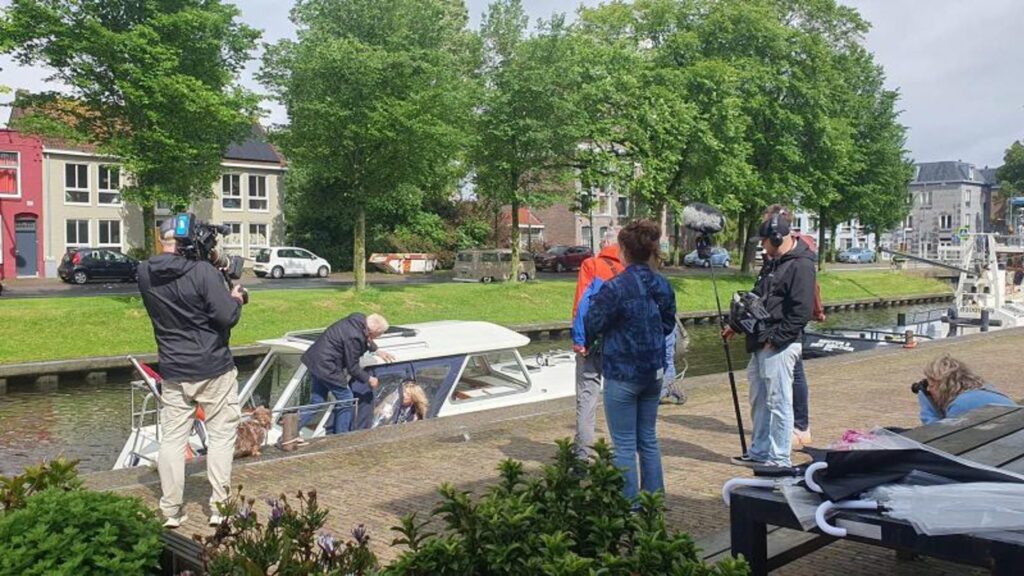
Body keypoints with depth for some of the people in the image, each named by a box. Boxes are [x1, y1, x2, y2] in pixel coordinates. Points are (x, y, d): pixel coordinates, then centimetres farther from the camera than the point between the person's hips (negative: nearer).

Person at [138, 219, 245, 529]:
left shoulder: (145, 274, -1)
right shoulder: (203, 271, -18)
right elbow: (226, 317, -21)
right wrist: (236, 299, 0)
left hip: (173, 372, 4)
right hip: (214, 369, -4)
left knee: (172, 438, 10)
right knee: (221, 435, 8)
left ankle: (171, 510, 14)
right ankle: (219, 506, 11)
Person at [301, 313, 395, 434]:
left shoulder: (359, 319, -3)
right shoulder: (354, 338, -29)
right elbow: (352, 367, -17)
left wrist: (376, 350, 21)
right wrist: (369, 379, -4)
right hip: (327, 367, -10)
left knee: (317, 400, 15)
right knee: (346, 399, 2)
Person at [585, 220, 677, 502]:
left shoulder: (614, 288, -19)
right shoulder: (663, 286, 1)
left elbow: (592, 325, -13)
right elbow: (668, 325, 11)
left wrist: (586, 343, 8)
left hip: (622, 375, -6)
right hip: (654, 372, 7)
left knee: (624, 445, 4)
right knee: (648, 439, 18)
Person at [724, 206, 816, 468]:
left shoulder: (801, 265, -13)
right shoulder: (774, 262, 17)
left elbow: (801, 312, -19)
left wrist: (775, 338, -19)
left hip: (781, 346, -10)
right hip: (761, 344, 10)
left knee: (779, 402, -2)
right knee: (759, 400, 16)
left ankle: (780, 458, 8)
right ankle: (759, 451, 27)